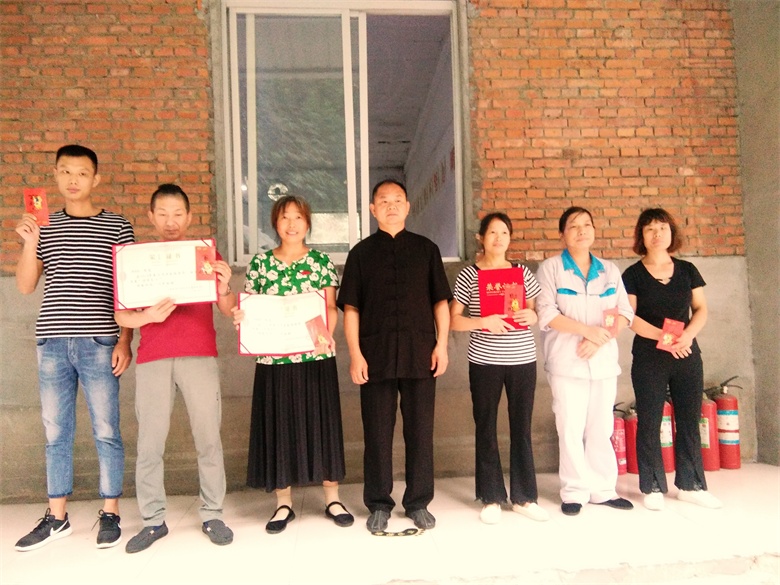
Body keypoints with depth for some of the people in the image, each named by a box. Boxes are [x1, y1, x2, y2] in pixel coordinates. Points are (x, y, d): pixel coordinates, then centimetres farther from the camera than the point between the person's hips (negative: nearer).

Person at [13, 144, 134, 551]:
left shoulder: (117, 228, 2)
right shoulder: (44, 226, 11)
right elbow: (25, 286, 5)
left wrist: (125, 341, -6)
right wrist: (30, 242, -9)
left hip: (99, 343, -3)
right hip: (52, 343, 3)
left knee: (106, 431, 3)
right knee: (56, 432, 12)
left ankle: (110, 513, 17)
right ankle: (56, 517, 25)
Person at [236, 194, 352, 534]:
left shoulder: (322, 262, 3)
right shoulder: (260, 263, 5)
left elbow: (331, 308, 1)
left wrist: (326, 335, -17)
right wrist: (240, 318, -14)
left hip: (316, 357, 0)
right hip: (274, 358, 1)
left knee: (321, 422, 6)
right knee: (279, 424, 7)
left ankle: (332, 498, 22)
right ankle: (283, 503, 23)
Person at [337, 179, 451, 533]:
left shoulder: (426, 249, 9)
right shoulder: (361, 253, 7)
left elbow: (440, 301, 8)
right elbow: (350, 308, 3)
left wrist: (441, 344, -1)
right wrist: (355, 354, -4)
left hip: (420, 354, 1)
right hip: (376, 355, 0)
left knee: (420, 431, 7)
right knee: (377, 433, 7)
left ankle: (419, 503, 22)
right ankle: (378, 505, 21)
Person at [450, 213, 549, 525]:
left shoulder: (523, 272, 7)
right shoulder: (469, 275, -1)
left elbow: (537, 310, 14)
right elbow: (453, 320, -3)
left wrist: (532, 315, -9)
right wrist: (483, 321, -19)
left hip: (523, 359, 2)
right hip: (484, 361, -2)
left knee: (521, 427, 8)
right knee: (486, 428, 6)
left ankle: (524, 497, 22)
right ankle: (491, 498, 19)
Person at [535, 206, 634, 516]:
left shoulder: (609, 270, 13)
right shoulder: (550, 268, 1)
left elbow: (625, 312, 5)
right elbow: (546, 314, -10)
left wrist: (600, 339, -12)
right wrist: (588, 330, -17)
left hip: (604, 360, 4)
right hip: (567, 361, -3)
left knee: (601, 428, 8)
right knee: (571, 429, -1)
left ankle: (603, 489, 20)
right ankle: (574, 492, 11)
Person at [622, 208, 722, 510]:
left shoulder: (687, 270, 9)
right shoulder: (633, 274, -1)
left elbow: (701, 309, 6)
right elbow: (630, 317, -9)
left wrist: (687, 335, -13)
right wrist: (663, 337, -20)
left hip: (687, 355, 3)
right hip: (649, 358, -3)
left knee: (689, 421, 8)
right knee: (649, 423, 1)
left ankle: (691, 485, 21)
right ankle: (653, 488, 12)